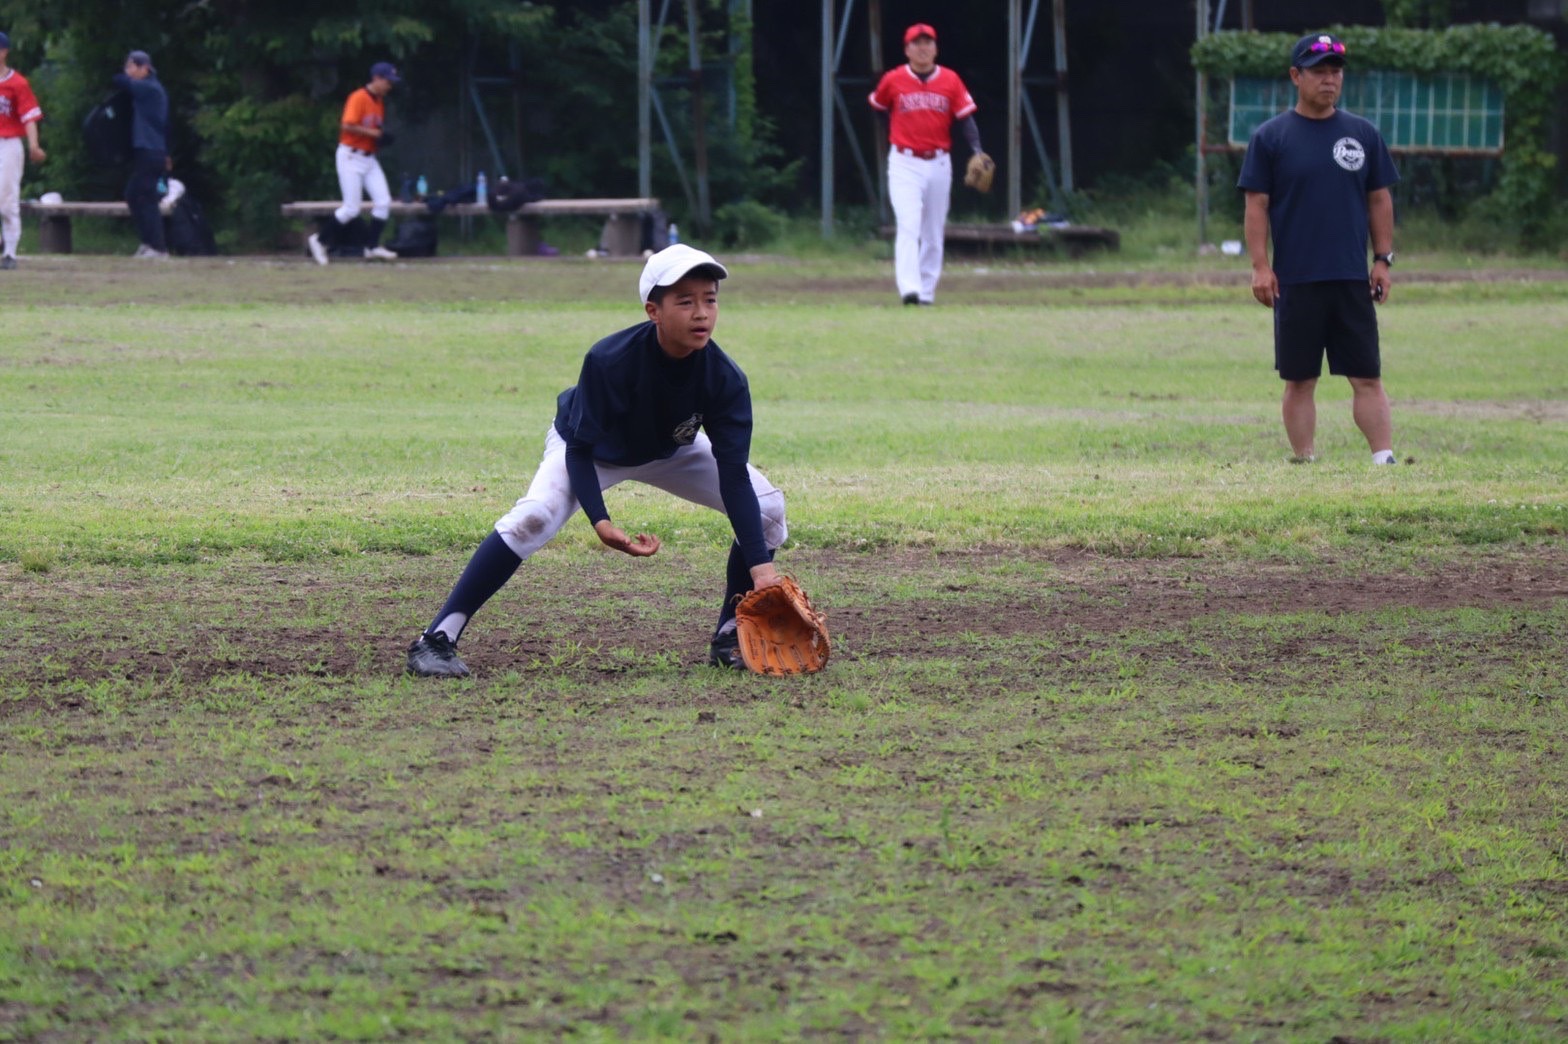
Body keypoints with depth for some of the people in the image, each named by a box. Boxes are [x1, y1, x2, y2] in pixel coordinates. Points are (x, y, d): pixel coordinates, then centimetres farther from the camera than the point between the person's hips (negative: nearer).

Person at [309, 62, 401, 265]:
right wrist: (373, 133, -22)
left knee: (384, 202, -3)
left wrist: (383, 137, 1)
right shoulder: (359, 98, -15)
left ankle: (373, 246, 3)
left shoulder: (380, 102, 12)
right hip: (351, 156, -8)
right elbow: (347, 126, -23)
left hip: (369, 158, 8)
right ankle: (320, 240, 8)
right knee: (351, 209, -8)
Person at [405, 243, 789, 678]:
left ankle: (730, 639, 4)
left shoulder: (725, 379, -30)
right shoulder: (608, 361, -39)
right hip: (590, 449, -4)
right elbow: (579, 450, -31)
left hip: (671, 452, 4)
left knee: (767, 506, -12)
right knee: (534, 517, -31)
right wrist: (600, 522, -47)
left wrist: (761, 566, -37)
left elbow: (734, 474, -29)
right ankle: (437, 640, -28)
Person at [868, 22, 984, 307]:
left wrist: (976, 150, -17)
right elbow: (878, 107, 17)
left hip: (939, 164, 3)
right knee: (909, 226, -18)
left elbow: (965, 118, -2)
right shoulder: (893, 81, -1)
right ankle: (909, 289, -26)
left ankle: (927, 292, 18)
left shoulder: (950, 81, 1)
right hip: (905, 165, -3)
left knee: (933, 234, 9)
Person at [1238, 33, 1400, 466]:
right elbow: (1256, 204, 0)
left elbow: (1379, 199, 13)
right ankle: (1304, 464, 8)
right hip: (1296, 280, -2)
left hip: (1353, 280, 2)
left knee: (1367, 377, -2)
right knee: (1299, 381, 3)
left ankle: (1384, 460, -5)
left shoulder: (1363, 134, 9)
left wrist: (1383, 260, 5)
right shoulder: (1270, 137, 2)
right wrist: (1260, 266, -8)